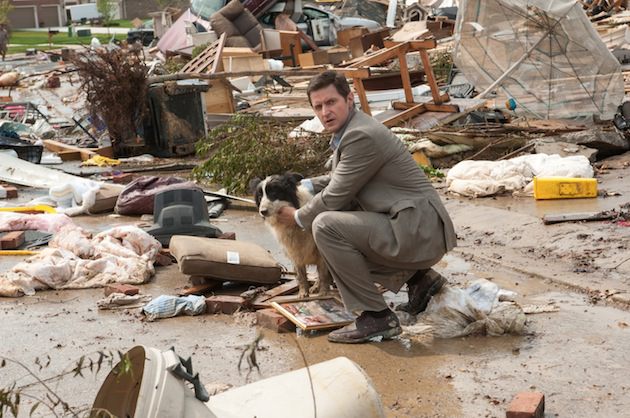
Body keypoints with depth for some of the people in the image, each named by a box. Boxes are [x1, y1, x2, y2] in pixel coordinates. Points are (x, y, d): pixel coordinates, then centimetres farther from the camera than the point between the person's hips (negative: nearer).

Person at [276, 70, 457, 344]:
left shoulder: (362, 136, -18)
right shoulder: (348, 130, 13)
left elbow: (335, 196, -14)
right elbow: (339, 178, 31)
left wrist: (298, 217, 3)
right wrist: (304, 185, 17)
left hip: (418, 231, -10)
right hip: (418, 229, 10)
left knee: (325, 225, -20)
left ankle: (376, 316, -14)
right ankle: (418, 278, 21)